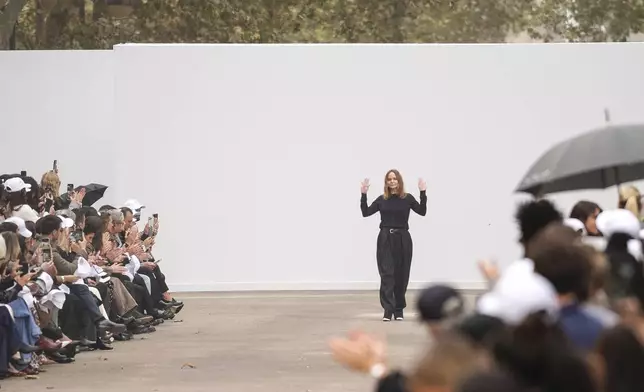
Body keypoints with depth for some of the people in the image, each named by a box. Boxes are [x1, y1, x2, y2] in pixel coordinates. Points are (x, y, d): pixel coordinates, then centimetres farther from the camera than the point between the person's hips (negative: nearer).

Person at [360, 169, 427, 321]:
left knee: (400, 275, 7)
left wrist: (423, 193, -16)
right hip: (385, 239, 0)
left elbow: (422, 211, -8)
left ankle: (398, 309, 19)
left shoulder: (407, 198, 2)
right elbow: (365, 212, 1)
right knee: (386, 274, -8)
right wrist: (364, 195, -7)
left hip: (402, 239, 0)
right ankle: (388, 310, -14)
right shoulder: (382, 199, 5)